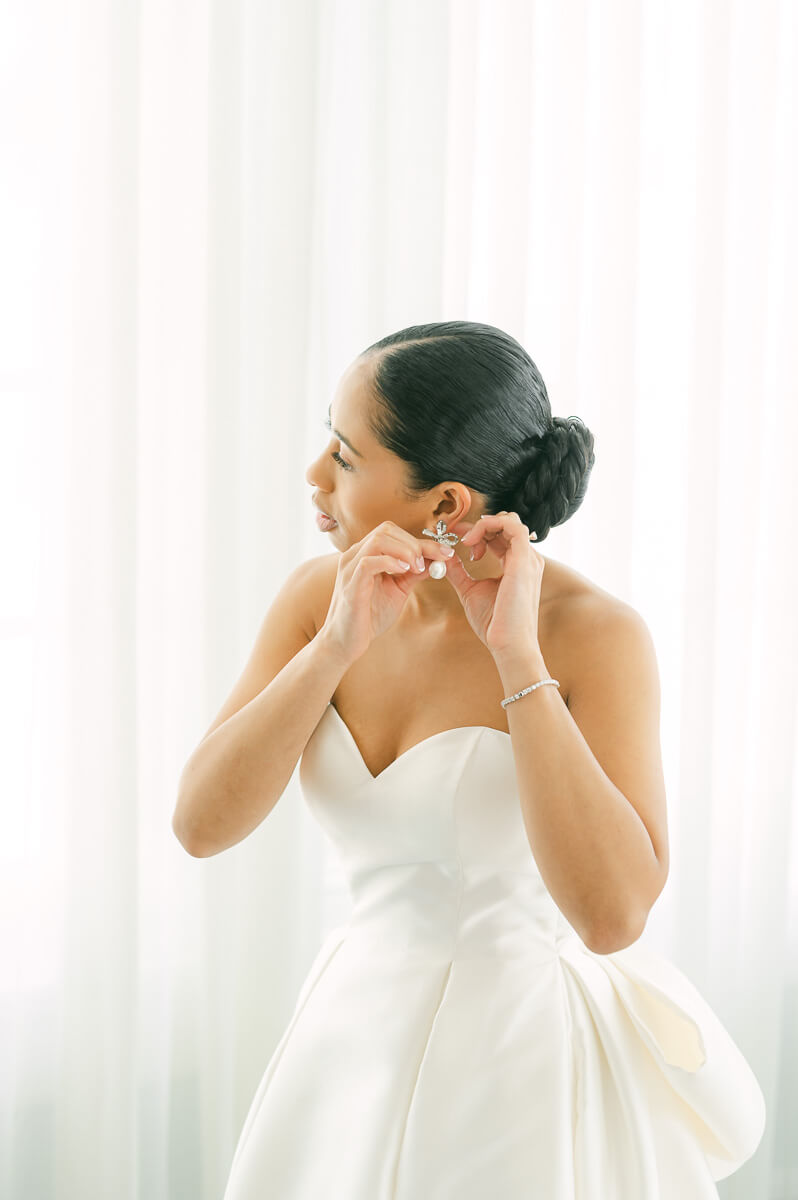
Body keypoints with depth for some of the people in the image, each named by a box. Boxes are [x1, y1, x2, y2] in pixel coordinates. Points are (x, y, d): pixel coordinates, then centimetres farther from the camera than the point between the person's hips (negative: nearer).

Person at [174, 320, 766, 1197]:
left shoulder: (594, 632, -19)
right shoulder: (320, 597, -5)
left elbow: (612, 915, -28)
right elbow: (201, 823, -12)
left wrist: (517, 654, -29)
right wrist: (339, 643, -22)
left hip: (532, 1060, -4)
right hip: (362, 1039, 4)